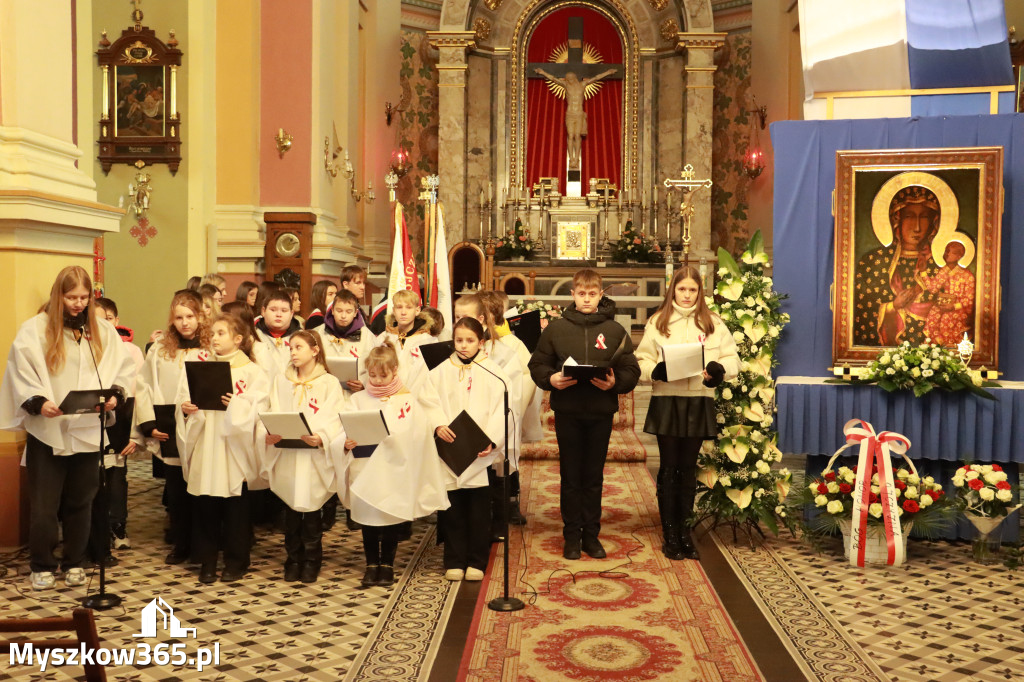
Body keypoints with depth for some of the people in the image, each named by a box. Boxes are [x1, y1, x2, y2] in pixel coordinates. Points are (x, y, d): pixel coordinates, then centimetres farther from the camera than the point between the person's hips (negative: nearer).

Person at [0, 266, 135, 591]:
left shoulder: (103, 330, 7)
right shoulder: (34, 329, -2)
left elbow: (123, 368, 4)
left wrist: (114, 395, -13)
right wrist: (38, 402, -21)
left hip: (88, 430, 3)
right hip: (47, 430, -2)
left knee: (80, 500, 11)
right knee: (44, 503, 3)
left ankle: (74, 562, 24)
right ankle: (42, 565, 18)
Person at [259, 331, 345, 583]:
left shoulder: (329, 383, -1)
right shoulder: (281, 381, 10)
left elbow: (334, 420, -9)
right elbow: (273, 413, 4)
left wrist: (321, 437, -27)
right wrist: (268, 435, -15)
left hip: (315, 459, -3)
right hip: (286, 456, 3)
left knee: (311, 511, 5)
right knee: (291, 512, 9)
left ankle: (311, 561, 20)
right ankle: (293, 560, 23)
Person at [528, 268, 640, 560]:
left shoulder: (615, 330, 2)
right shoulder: (556, 328, 3)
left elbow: (631, 370, 0)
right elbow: (537, 364, 4)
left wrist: (615, 382, -19)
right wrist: (550, 379, -15)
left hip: (601, 412, 0)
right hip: (567, 412, 0)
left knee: (594, 477, 10)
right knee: (570, 477, 7)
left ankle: (591, 534, 22)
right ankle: (572, 535, 18)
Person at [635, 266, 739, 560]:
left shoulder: (713, 323, 7)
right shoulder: (658, 322, 4)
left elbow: (732, 359, 5)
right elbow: (642, 361, 0)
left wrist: (719, 369, -16)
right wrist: (655, 370, -20)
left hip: (699, 403, 1)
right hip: (666, 401, -1)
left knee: (688, 468, 11)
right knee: (669, 468, 5)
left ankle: (684, 530, 23)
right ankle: (670, 535, 14)